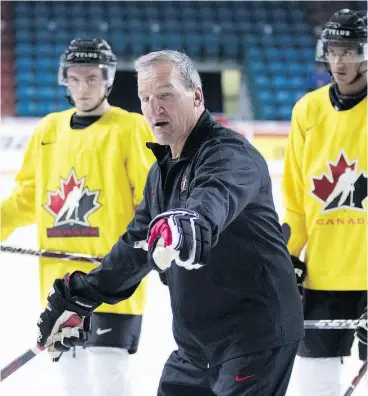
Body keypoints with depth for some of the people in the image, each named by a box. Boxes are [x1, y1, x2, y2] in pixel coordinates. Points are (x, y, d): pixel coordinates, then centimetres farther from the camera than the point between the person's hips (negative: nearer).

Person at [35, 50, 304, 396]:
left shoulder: (230, 153, -17)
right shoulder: (163, 171, 13)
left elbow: (216, 198, -41)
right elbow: (136, 246, 20)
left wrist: (190, 223, -63)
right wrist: (81, 297, 15)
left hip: (256, 336, -10)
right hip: (197, 341, 10)